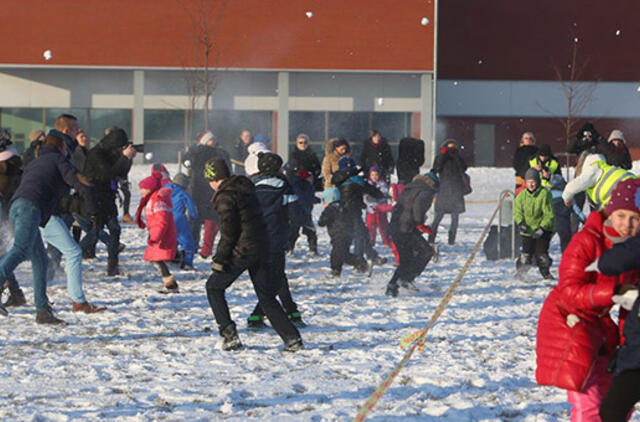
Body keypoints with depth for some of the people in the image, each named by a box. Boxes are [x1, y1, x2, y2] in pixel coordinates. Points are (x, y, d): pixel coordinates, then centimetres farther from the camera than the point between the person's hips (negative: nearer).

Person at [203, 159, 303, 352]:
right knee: (266, 295, 13)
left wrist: (220, 259, -12)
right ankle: (292, 338, 4)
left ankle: (229, 334, 1)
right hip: (261, 247, 8)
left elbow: (228, 231, -16)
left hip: (242, 250, -8)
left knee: (214, 287, 9)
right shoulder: (246, 186, 14)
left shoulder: (225, 196, -12)